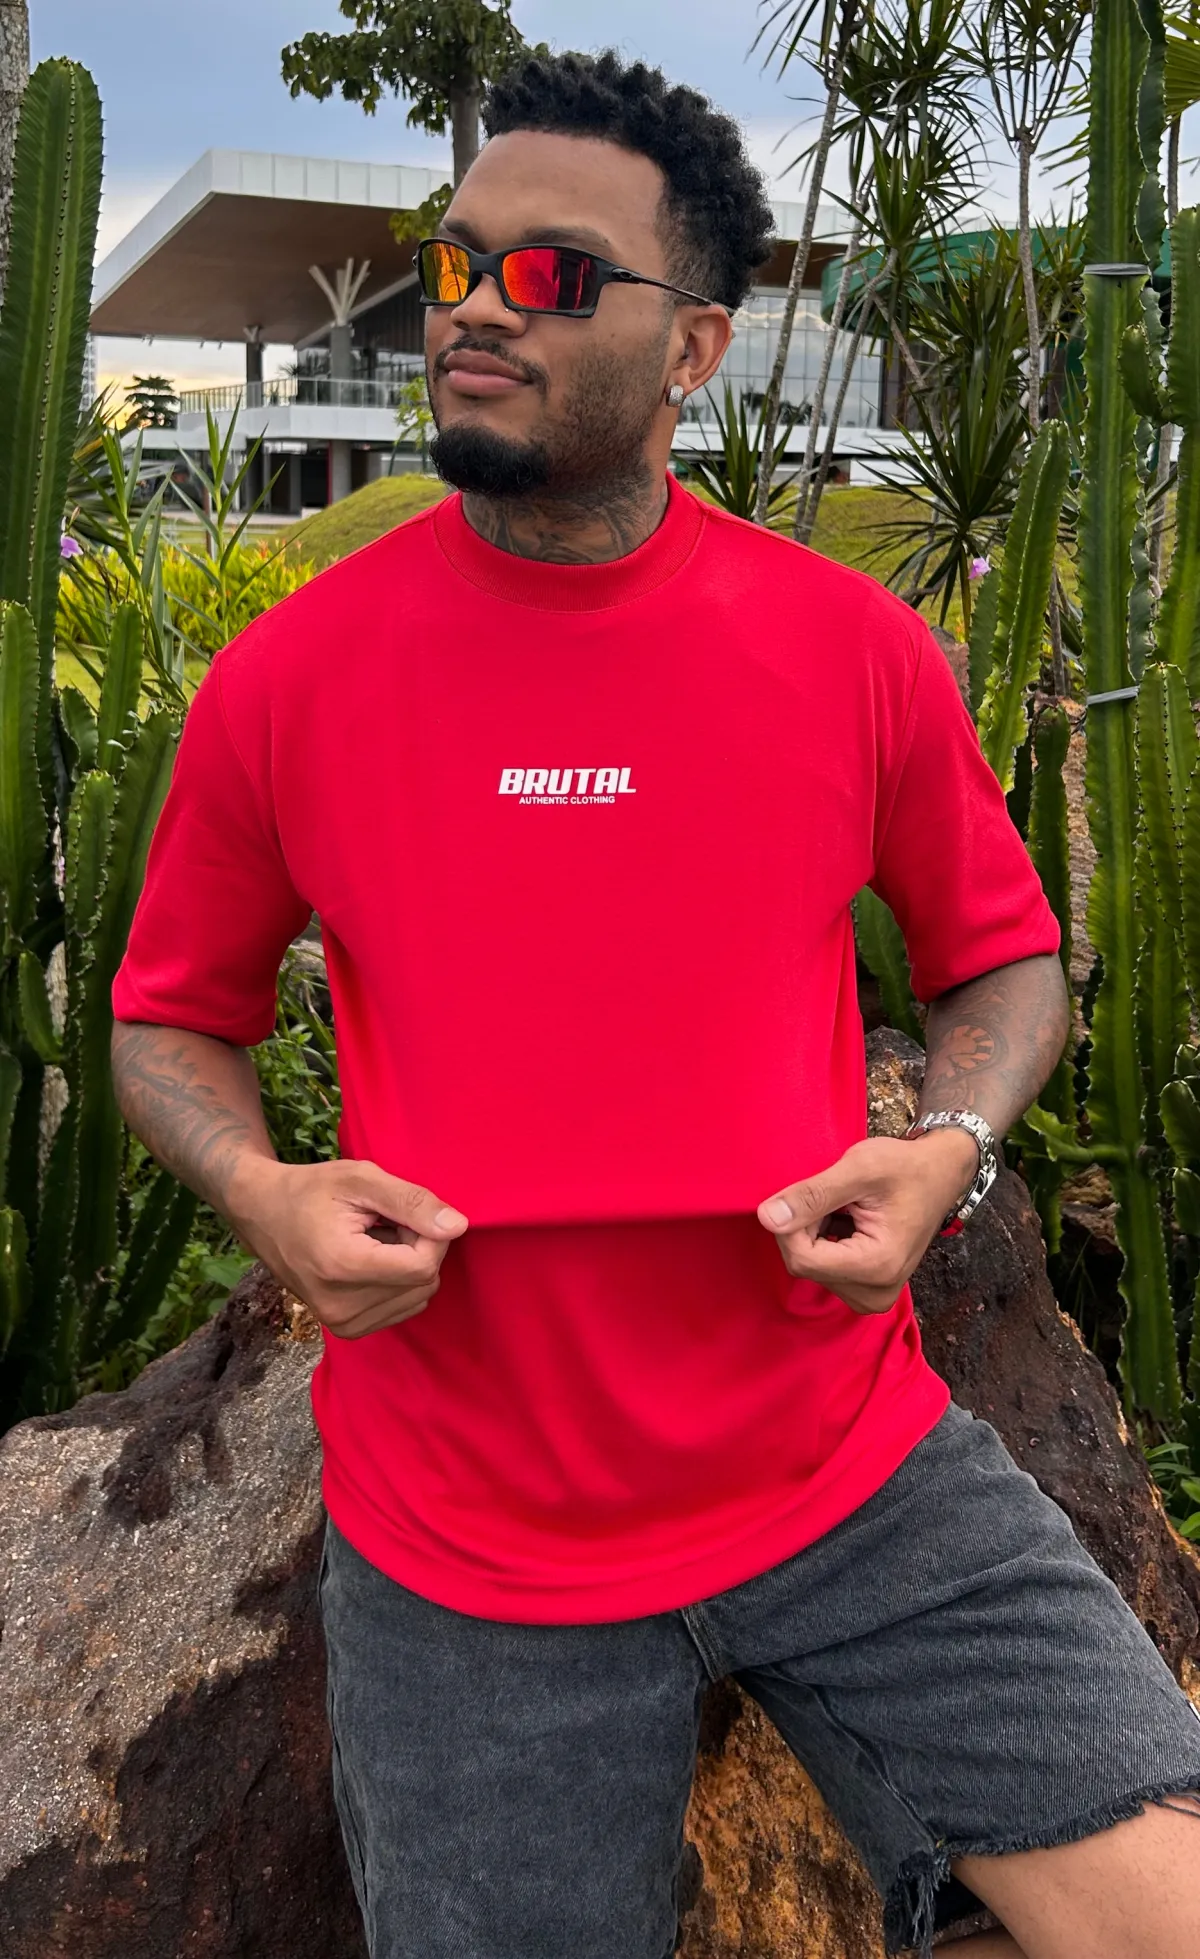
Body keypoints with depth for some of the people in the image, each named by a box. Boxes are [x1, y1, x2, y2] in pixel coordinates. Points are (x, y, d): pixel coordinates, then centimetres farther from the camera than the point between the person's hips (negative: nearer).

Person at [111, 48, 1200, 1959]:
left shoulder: (856, 646, -5)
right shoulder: (287, 676, -5)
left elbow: (1004, 957, 10)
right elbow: (173, 1014, 8)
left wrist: (948, 1147, -11)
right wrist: (262, 1191, -12)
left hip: (850, 1468, 1)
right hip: (465, 1544, 0)